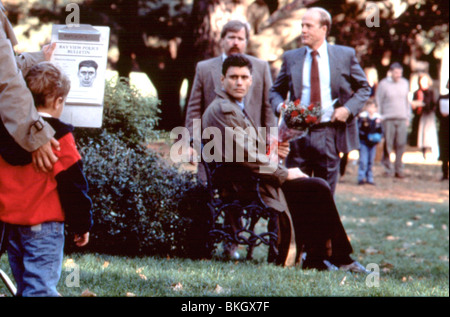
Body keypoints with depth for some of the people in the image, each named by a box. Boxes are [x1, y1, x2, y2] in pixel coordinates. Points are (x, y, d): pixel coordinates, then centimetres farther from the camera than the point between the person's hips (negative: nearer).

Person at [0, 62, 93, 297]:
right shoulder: (59, 136, -11)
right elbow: (73, 186, -9)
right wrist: (82, 225, 1)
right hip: (44, 225, -6)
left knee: (24, 285, 16)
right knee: (40, 287, -8)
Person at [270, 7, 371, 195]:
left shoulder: (345, 55, 5)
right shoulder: (291, 58, 9)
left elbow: (364, 88, 12)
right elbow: (276, 91, 17)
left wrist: (348, 109, -5)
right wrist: (280, 106, -6)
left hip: (329, 134, -1)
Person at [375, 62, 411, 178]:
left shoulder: (405, 83, 12)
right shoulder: (384, 84, 0)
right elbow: (378, 102, 3)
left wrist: (408, 117, 14)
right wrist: (379, 117, -2)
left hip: (402, 119, 3)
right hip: (388, 119, -3)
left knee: (401, 145, -2)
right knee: (387, 145, -4)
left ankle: (399, 169, 5)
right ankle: (387, 169, 5)